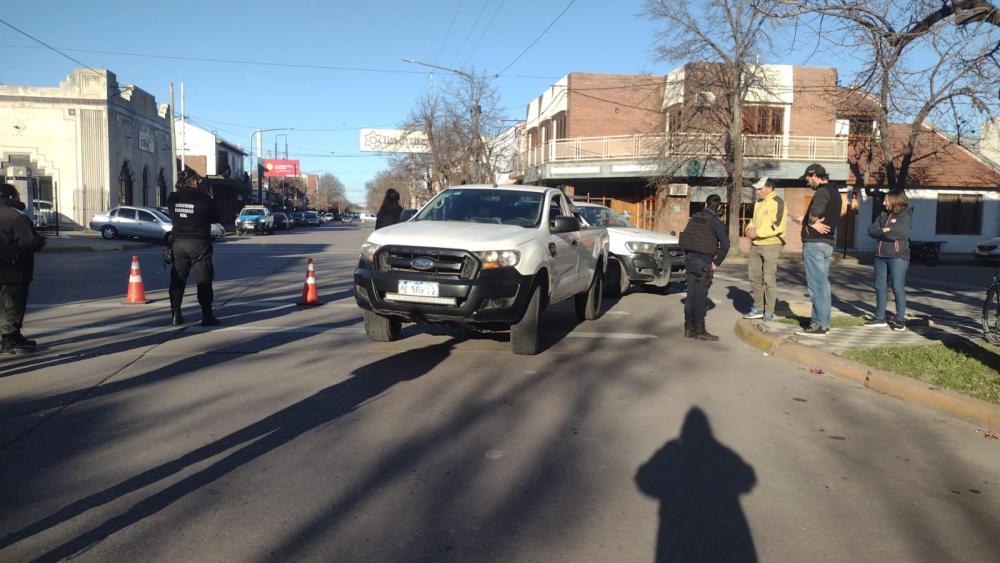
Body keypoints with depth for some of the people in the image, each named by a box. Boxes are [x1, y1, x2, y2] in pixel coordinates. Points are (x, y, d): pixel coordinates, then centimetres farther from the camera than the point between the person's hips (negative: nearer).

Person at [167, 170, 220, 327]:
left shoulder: (172, 198, 2)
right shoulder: (204, 198, -11)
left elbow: (173, 215, 15)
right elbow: (215, 218, 0)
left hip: (178, 243, 4)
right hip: (199, 243, -4)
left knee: (177, 279, 12)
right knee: (204, 281, 1)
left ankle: (175, 315, 15)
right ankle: (207, 316, 0)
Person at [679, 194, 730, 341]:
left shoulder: (694, 218, 9)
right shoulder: (715, 222, -10)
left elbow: (684, 237, 14)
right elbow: (725, 244, -18)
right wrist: (717, 263, -8)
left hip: (690, 259, 6)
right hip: (704, 263, -6)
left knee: (691, 294, 10)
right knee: (700, 296, -3)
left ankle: (689, 328, 15)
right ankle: (699, 330, 1)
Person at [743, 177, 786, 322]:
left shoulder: (777, 202, -11)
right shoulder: (759, 202, 15)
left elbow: (778, 226, -20)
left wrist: (757, 233, -18)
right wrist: (750, 228, 3)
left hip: (771, 245, -8)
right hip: (756, 245, 8)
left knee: (769, 279, -5)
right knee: (754, 275, 11)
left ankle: (769, 312, 3)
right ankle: (758, 308, 21)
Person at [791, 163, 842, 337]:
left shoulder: (822, 191, -14)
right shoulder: (834, 192, 17)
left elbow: (815, 211, -32)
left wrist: (810, 222, -13)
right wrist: (805, 219, 15)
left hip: (815, 242, -10)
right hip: (828, 243, 10)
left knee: (817, 284, -7)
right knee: (823, 283, 14)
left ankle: (819, 325, -5)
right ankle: (824, 323, 20)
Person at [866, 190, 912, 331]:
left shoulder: (905, 215, -5)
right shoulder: (883, 214, 14)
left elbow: (901, 233, -20)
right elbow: (871, 230, 4)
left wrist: (882, 232, -7)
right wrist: (885, 231, -13)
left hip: (897, 257, -7)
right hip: (880, 256, 7)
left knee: (898, 288, -4)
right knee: (880, 287, 10)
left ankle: (900, 320, 3)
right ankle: (880, 318, 19)